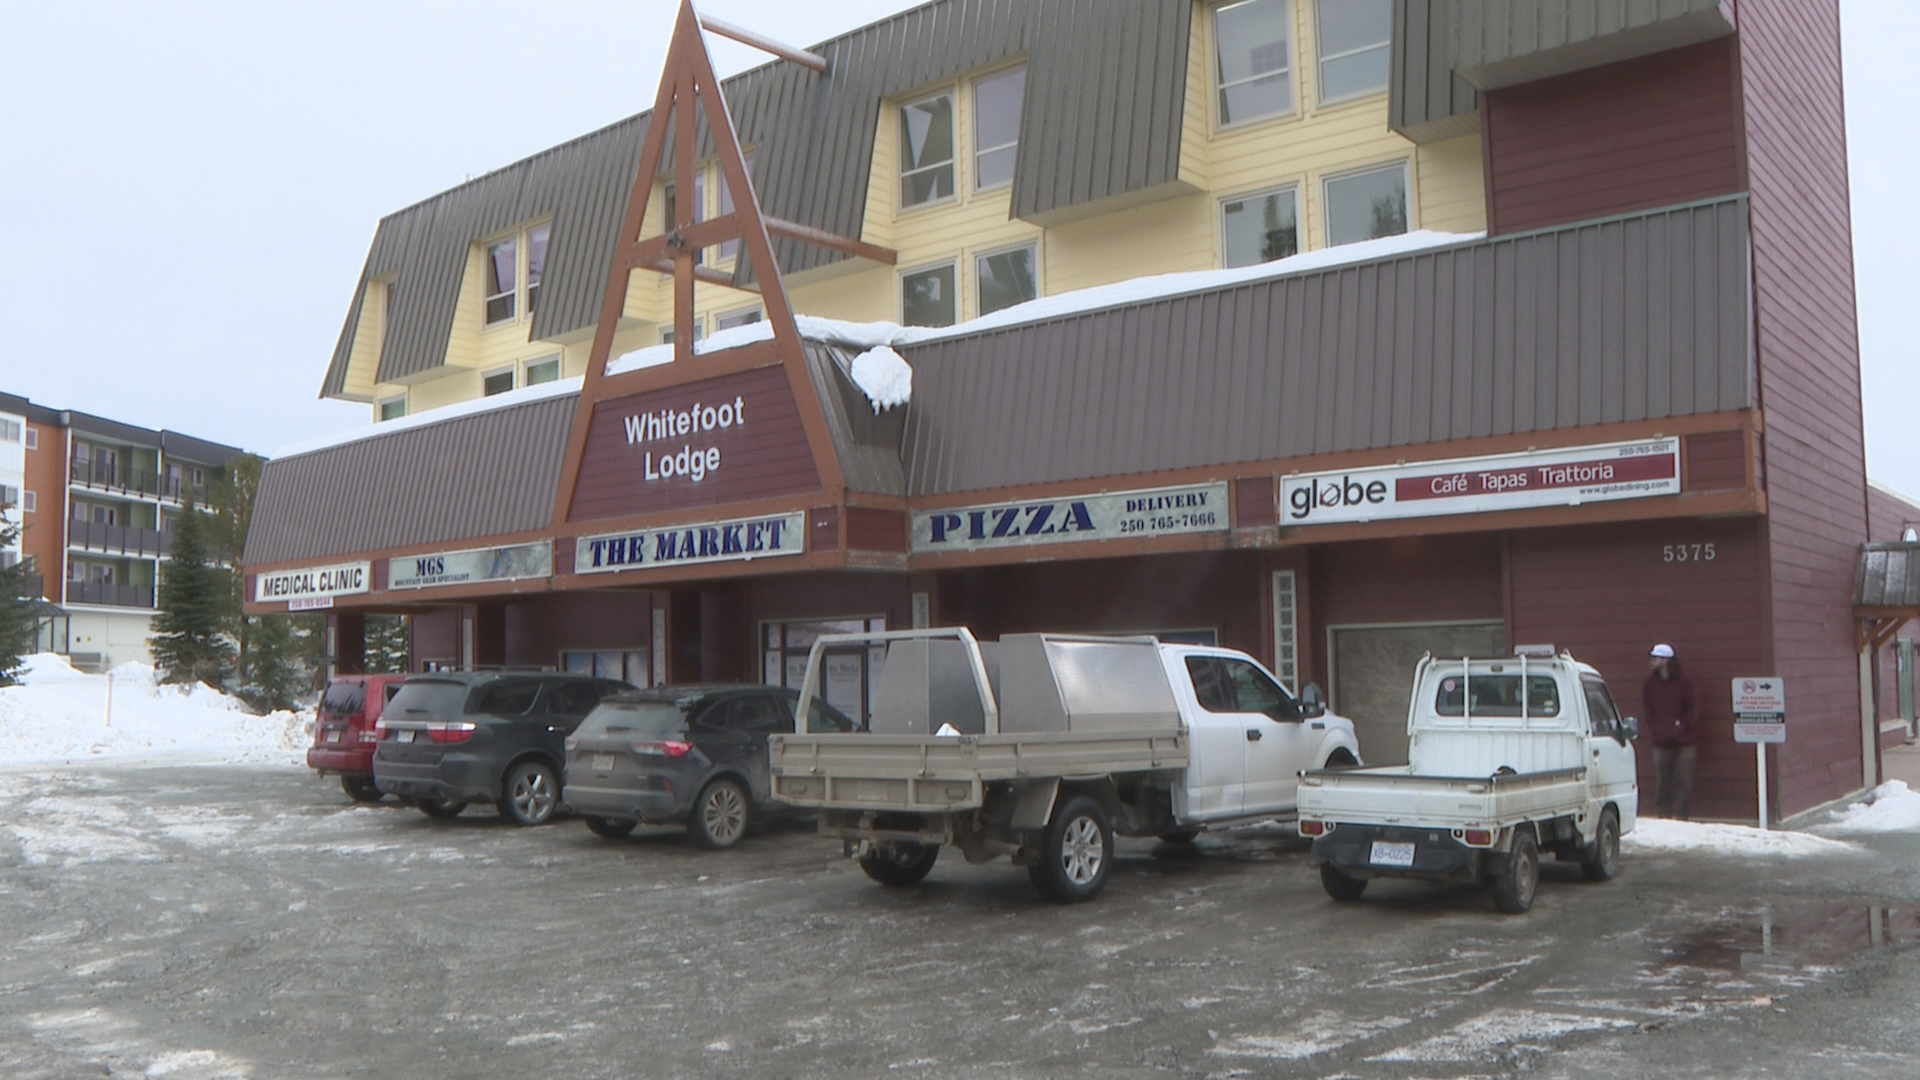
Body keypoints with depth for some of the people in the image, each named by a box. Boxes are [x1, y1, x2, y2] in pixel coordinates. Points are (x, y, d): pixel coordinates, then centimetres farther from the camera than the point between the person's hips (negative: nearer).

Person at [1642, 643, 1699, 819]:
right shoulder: (1650, 683, 8)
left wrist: (1681, 727, -8)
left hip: (1684, 740, -3)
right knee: (1662, 780, 2)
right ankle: (1664, 814, 8)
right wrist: (1655, 730, -2)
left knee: (1684, 780, -3)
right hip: (1661, 742, 3)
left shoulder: (1684, 681, -1)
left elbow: (1693, 710, 0)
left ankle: (1681, 815, 2)